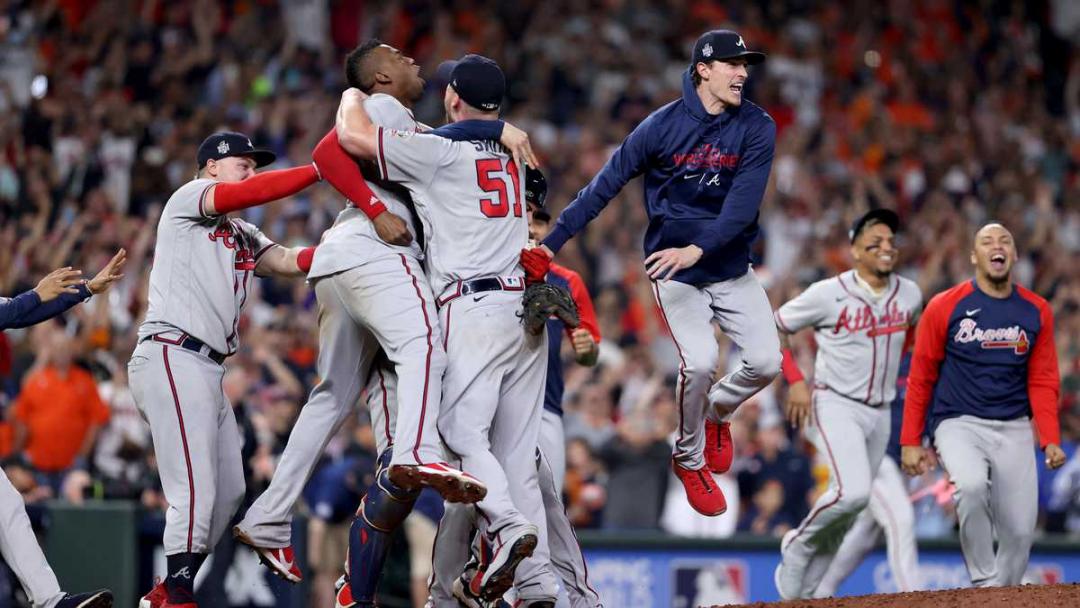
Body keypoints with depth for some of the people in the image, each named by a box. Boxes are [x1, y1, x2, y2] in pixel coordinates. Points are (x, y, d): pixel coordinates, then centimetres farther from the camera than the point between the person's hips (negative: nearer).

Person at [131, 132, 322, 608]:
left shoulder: (244, 237, 25)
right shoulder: (188, 198, 1)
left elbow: (291, 262, 11)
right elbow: (246, 194, -16)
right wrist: (322, 169, -17)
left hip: (207, 370, 10)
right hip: (171, 356, -10)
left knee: (229, 493, 10)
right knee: (196, 492, -16)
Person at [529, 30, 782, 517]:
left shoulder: (757, 128, -8)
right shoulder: (662, 126, -12)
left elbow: (743, 202, -17)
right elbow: (606, 185, -9)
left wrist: (697, 249, -30)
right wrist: (552, 242, -13)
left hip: (730, 266, 3)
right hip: (674, 271, -3)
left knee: (766, 361, -9)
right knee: (699, 362, -21)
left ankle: (716, 412, 25)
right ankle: (689, 459, 6)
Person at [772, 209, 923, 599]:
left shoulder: (909, 294, 3)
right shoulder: (829, 294, -12)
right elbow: (773, 327, -4)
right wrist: (795, 382, -12)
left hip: (879, 414, 6)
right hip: (835, 407, -6)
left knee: (846, 514, 8)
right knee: (852, 492, -26)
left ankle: (799, 592, 20)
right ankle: (800, 544, 1)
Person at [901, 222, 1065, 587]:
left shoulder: (1036, 311, 5)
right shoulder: (945, 307, -3)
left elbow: (1042, 382, 7)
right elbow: (921, 378, 2)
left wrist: (1050, 440, -6)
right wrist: (910, 442, -1)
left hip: (1013, 430, 3)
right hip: (958, 424, -3)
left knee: (1020, 529, -1)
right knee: (972, 484, -33)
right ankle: (984, 584, -19)